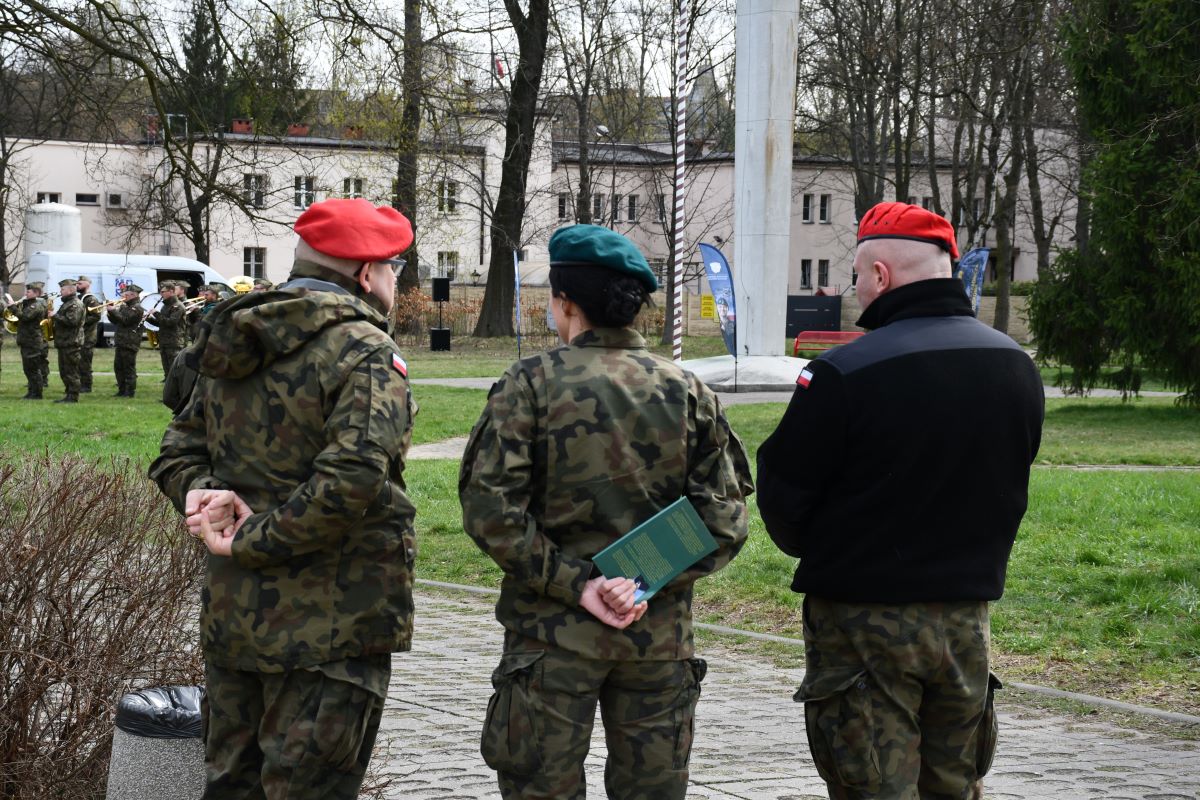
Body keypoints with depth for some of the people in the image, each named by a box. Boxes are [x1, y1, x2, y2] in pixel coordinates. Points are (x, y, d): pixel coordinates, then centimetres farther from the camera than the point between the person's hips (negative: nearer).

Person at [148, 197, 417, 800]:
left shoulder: (232, 348, 12)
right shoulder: (365, 353, -15)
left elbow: (178, 451, 14)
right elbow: (352, 479, -26)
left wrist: (200, 493, -6)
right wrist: (254, 542, -18)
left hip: (231, 613, 8)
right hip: (328, 629, -8)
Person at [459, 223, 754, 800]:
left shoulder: (531, 384, -6)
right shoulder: (686, 390, 4)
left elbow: (490, 511, -14)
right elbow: (724, 519, -2)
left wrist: (574, 584, -12)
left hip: (554, 631, -3)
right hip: (660, 633, 3)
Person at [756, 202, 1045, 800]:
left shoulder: (844, 373, -18)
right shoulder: (1016, 365, 2)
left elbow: (781, 496, -10)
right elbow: (1009, 490, 12)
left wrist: (816, 551, 10)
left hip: (863, 617, -6)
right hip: (966, 617, 6)